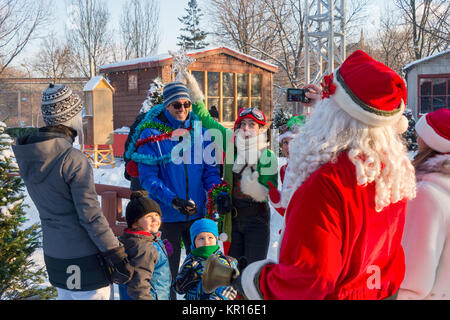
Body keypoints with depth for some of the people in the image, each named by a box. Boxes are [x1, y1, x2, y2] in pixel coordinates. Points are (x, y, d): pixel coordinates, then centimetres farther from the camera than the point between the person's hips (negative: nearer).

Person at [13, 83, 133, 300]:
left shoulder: (28, 158, 0)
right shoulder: (73, 159, -22)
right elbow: (91, 215, -20)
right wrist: (116, 256, -14)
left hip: (54, 254, 7)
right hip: (84, 260, -7)